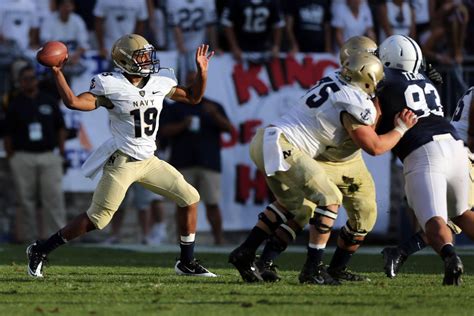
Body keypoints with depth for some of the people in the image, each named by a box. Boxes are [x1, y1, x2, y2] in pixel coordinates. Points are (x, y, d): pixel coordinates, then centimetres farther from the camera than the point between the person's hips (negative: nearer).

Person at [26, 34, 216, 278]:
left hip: (148, 161, 6)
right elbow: (73, 102, -21)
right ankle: (40, 250, 7)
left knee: (189, 198, 2)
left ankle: (187, 263, 13)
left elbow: (193, 97, 16)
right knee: (97, 218, -6)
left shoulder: (159, 84, 3)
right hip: (122, 163, -6)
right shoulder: (111, 86, -14)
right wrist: (56, 72, -26)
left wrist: (202, 71, 2)